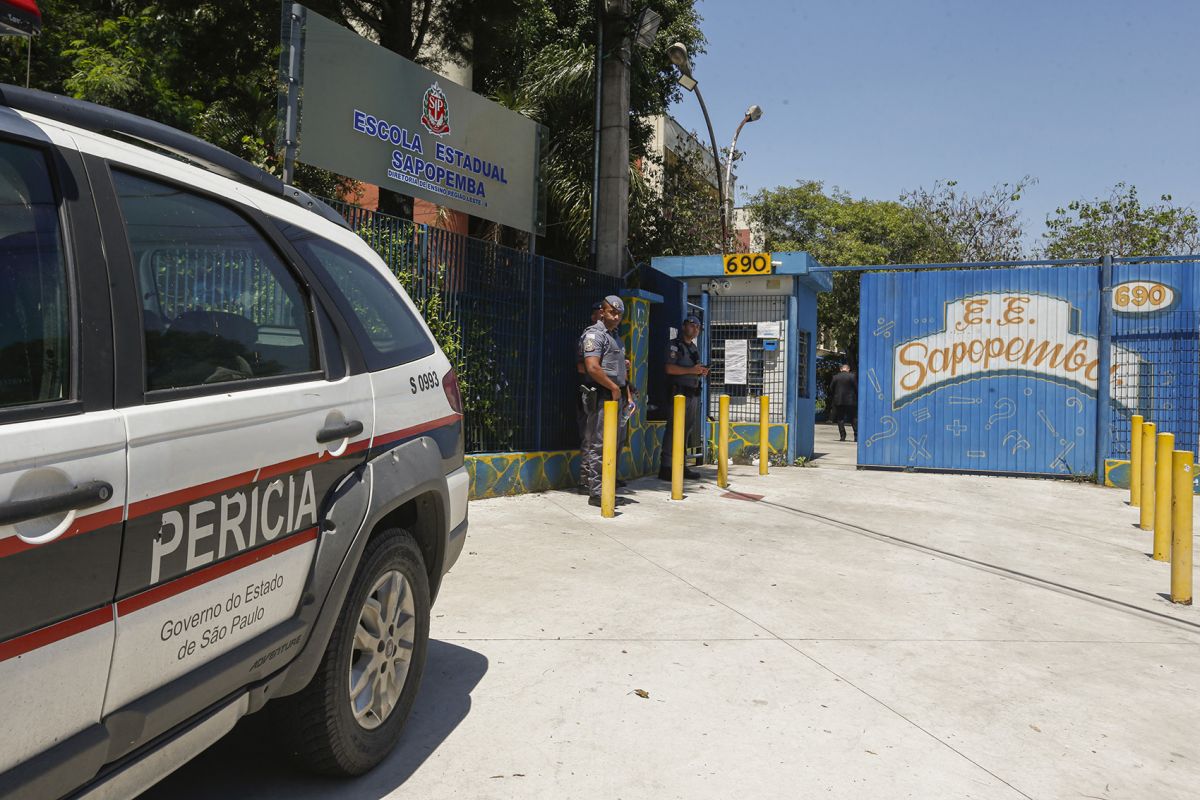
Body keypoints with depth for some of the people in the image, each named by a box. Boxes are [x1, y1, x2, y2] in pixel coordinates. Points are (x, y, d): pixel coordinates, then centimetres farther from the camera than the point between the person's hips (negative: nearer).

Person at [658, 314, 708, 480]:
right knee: (673, 429, -11)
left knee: (688, 430, 8)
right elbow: (670, 368, -14)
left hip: (693, 393, 8)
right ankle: (666, 467, -10)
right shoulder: (674, 345, -2)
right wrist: (691, 370, -19)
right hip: (678, 392, -8)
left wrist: (702, 373, 8)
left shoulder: (695, 349, 23)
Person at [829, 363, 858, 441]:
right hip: (850, 401, -1)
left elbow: (831, 389, 5)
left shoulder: (835, 377, 3)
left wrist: (831, 401, 13)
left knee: (840, 419, 7)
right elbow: (856, 389, -2)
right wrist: (858, 399, 7)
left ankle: (842, 436, 0)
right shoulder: (852, 376, -2)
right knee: (854, 419, 6)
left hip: (838, 402, 1)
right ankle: (856, 436, 1)